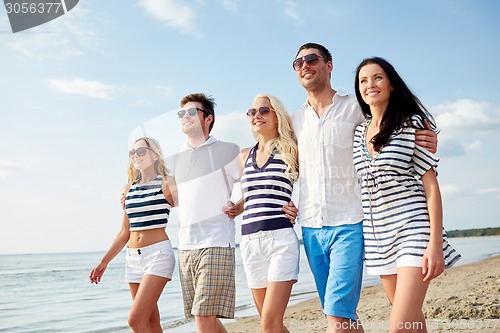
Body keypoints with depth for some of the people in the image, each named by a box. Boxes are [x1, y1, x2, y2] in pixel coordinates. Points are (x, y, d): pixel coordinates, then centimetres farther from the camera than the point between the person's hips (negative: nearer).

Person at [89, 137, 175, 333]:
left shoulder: (165, 184, -3)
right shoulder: (129, 189, 12)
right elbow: (125, 232, 17)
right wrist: (104, 262, 17)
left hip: (158, 254, -6)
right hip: (133, 258, 6)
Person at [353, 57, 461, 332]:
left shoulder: (412, 124, -5)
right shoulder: (358, 133, 10)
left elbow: (431, 186, -9)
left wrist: (435, 243, -15)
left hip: (413, 229, -6)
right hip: (378, 237, 6)